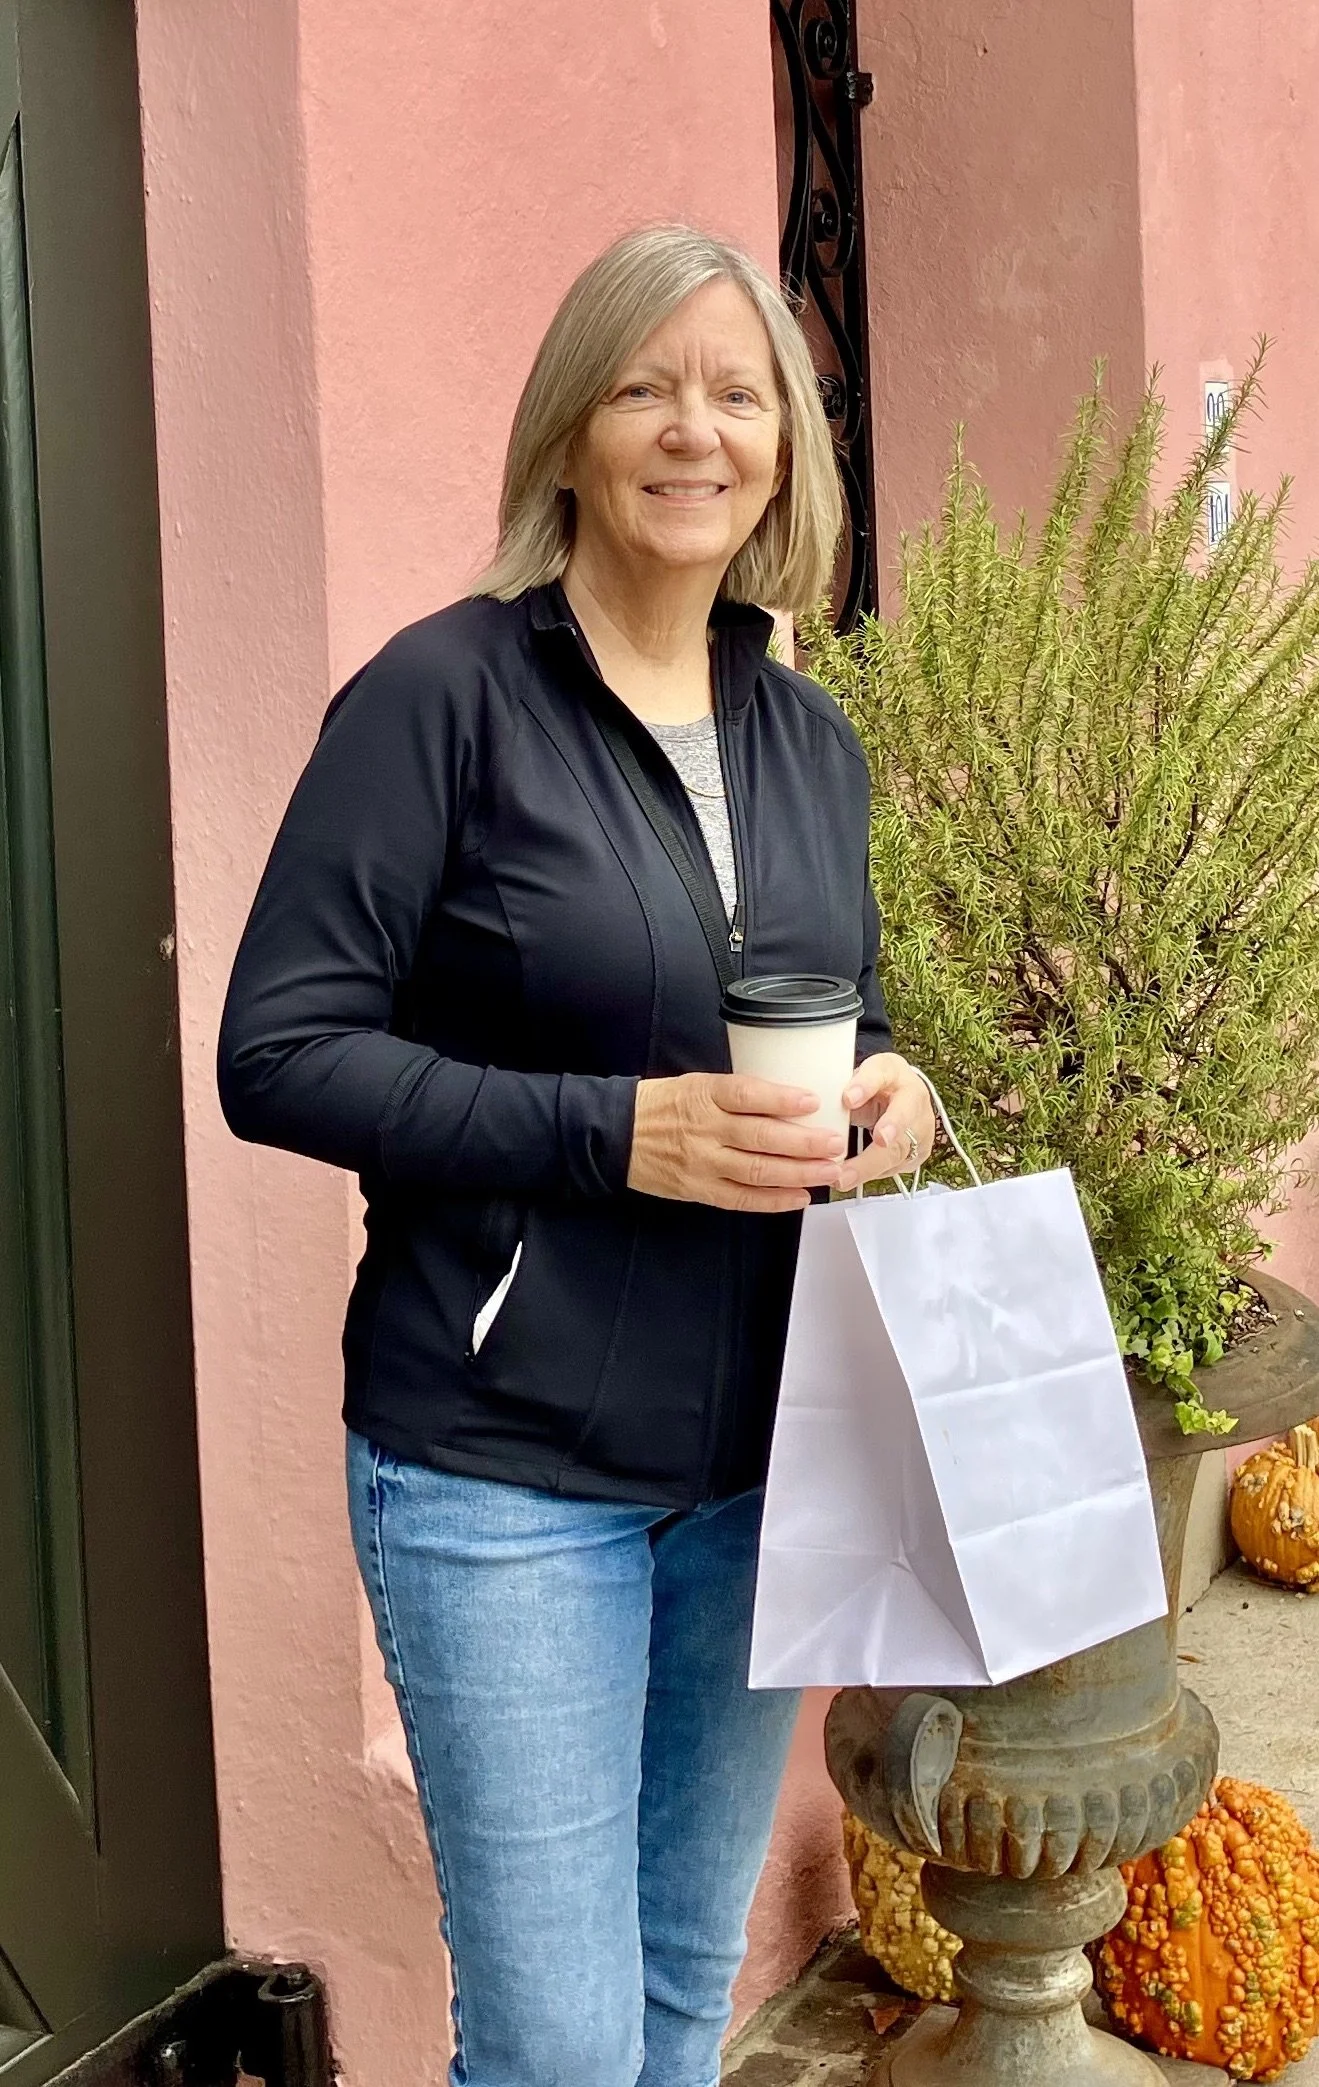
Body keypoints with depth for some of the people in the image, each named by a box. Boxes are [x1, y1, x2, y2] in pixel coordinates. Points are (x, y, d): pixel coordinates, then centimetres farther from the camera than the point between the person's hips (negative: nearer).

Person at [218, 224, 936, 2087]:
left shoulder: (810, 737, 8)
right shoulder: (447, 693, -11)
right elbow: (278, 1055, -14)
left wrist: (886, 1096, -4)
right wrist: (617, 1130, -23)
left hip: (756, 1455, 6)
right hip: (504, 1473, -6)